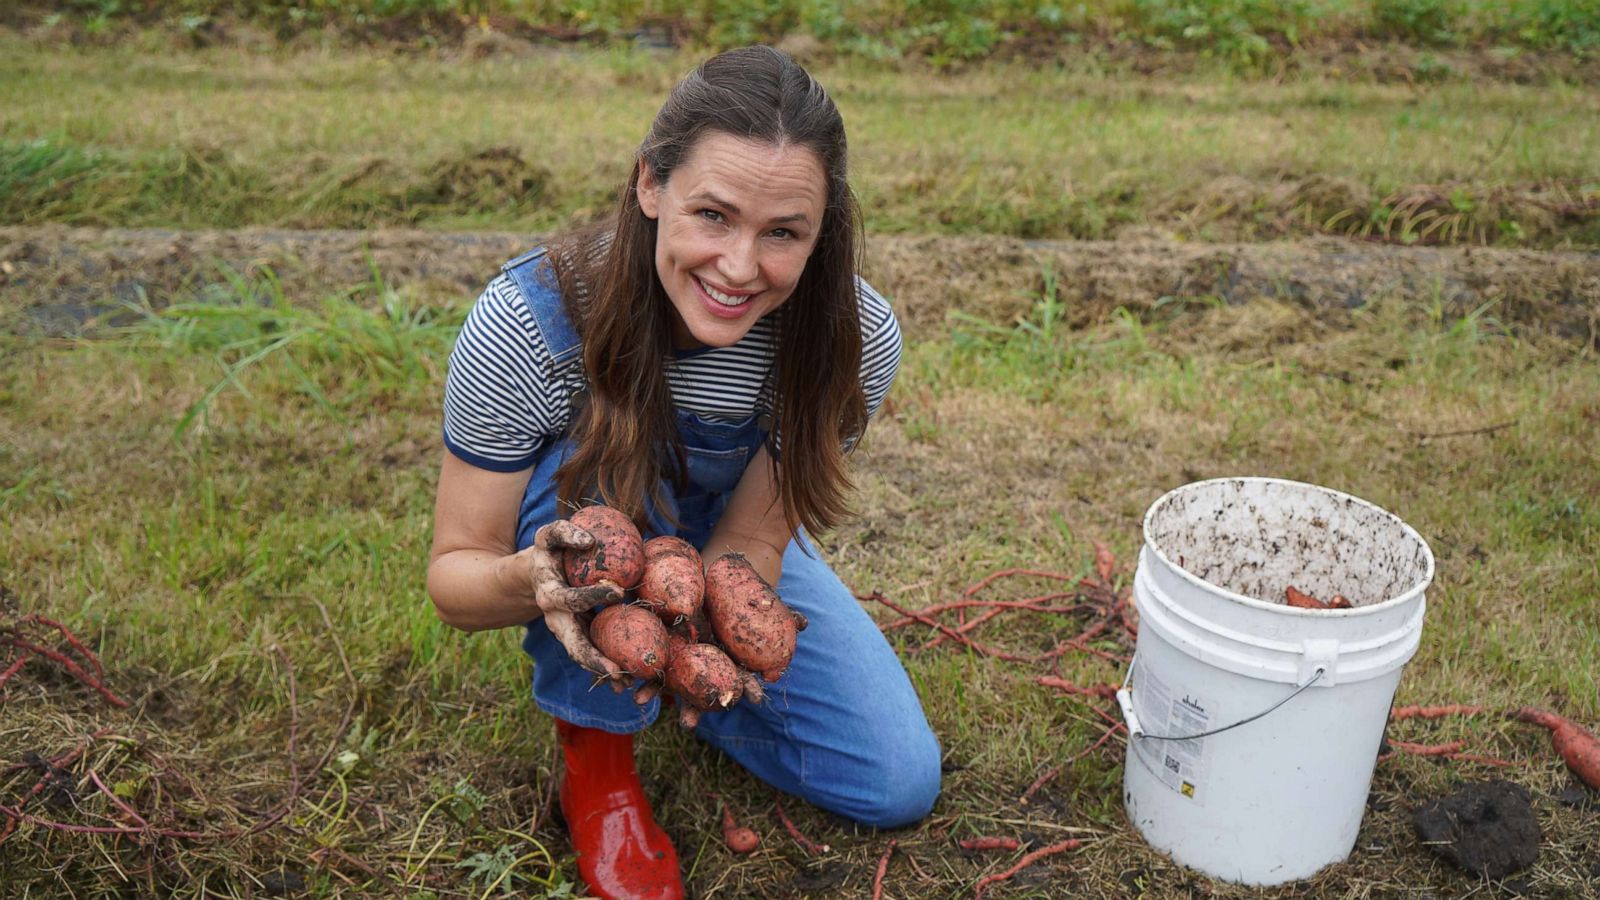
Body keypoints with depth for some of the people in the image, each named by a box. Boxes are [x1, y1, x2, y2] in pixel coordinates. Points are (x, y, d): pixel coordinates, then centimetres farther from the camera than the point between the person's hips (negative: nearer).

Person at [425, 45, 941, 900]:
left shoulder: (856, 336, -30)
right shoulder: (527, 322, -35)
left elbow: (748, 540, -22)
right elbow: (454, 578, -26)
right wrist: (530, 579, -50)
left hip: (715, 538, 3)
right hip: (574, 519, -2)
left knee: (899, 784, -4)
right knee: (604, 471, -39)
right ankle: (596, 751, -12)